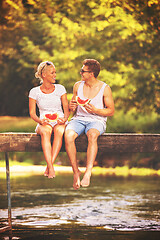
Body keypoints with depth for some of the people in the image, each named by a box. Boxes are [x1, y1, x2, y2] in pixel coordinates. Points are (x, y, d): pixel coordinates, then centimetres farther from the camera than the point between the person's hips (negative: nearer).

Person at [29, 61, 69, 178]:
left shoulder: (60, 89, 7)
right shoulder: (34, 92, 5)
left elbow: (66, 109, 5)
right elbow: (32, 113, 4)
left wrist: (64, 119, -18)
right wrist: (40, 121, -17)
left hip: (59, 122, 1)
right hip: (44, 123, 0)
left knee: (59, 130, -38)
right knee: (45, 131, -38)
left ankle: (49, 166, -41)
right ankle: (51, 168, -48)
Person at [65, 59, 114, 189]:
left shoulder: (105, 89, 0)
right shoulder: (78, 86, 12)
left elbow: (111, 111, 1)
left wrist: (95, 110, -16)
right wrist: (72, 107, -3)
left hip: (97, 120, -3)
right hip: (79, 118, 3)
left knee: (92, 135, -40)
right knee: (68, 135, -32)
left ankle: (88, 173, -45)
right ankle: (76, 171, -25)